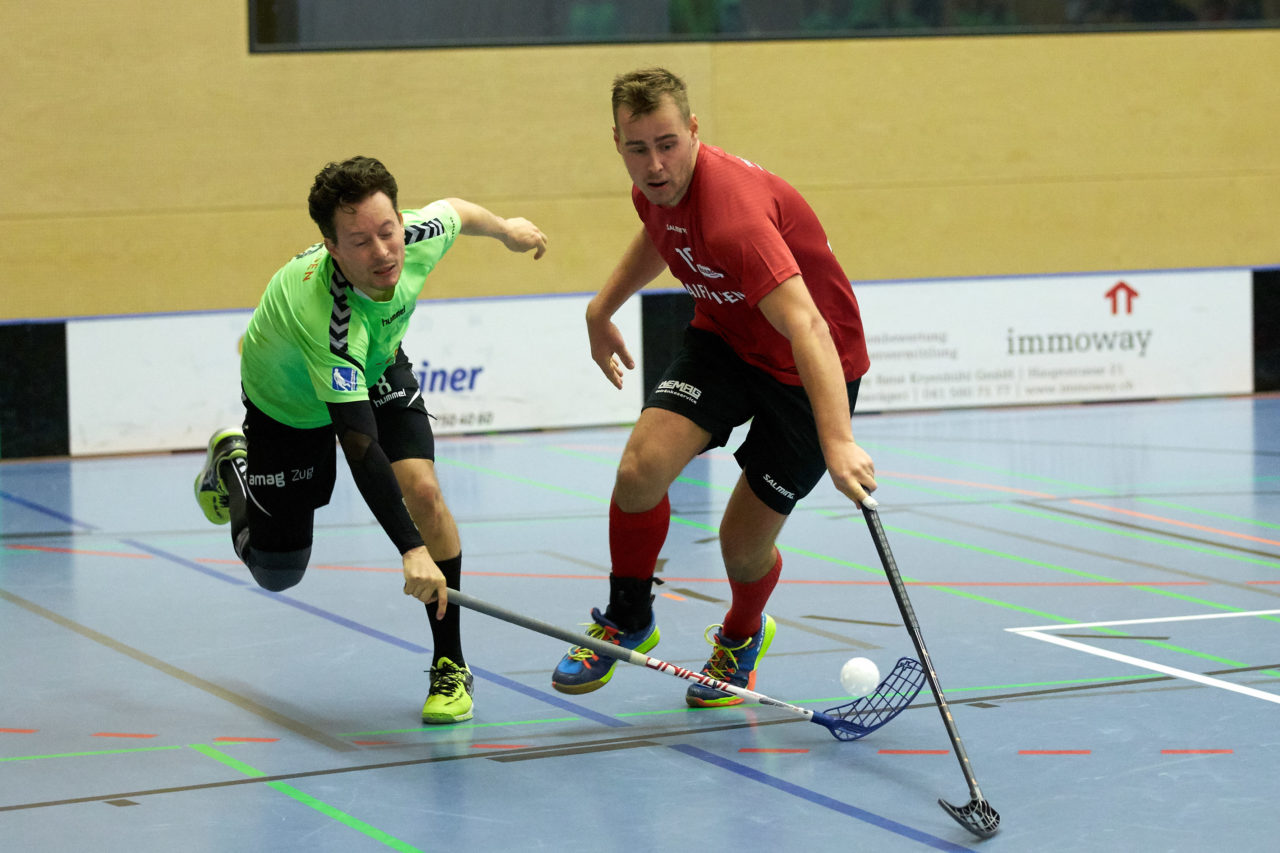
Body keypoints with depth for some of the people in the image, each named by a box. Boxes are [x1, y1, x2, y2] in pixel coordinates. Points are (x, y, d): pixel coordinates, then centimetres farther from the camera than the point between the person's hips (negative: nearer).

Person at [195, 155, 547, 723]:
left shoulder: (420, 235, -32)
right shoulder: (323, 312, -47)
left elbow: (455, 209, -4)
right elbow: (359, 446, -50)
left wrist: (506, 229, 17)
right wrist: (411, 550, -56)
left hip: (377, 371, 4)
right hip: (287, 398, -4)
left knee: (422, 490, -21)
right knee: (277, 570, 5)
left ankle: (450, 665, -8)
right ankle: (231, 462, 36)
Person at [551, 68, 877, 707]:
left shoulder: (733, 207, -37)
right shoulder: (657, 187, -10)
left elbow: (807, 327, -49)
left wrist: (838, 442, -59)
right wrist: (602, 309, 19)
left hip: (812, 367, -6)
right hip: (723, 338, 6)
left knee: (744, 544, -3)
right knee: (641, 468, -19)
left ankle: (741, 635, 35)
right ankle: (627, 620, 8)